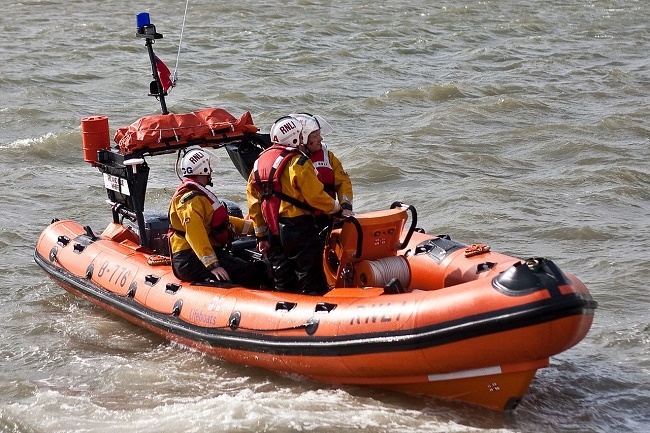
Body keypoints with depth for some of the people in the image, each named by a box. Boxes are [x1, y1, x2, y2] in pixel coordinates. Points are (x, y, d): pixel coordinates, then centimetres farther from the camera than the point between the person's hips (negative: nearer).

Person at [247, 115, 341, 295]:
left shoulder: (259, 162, 10)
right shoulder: (298, 161, -13)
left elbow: (254, 202, 11)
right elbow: (316, 196, -13)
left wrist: (261, 235, 16)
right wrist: (335, 208, 6)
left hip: (273, 231, 7)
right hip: (299, 227, -7)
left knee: (283, 282, 13)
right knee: (311, 280, -1)